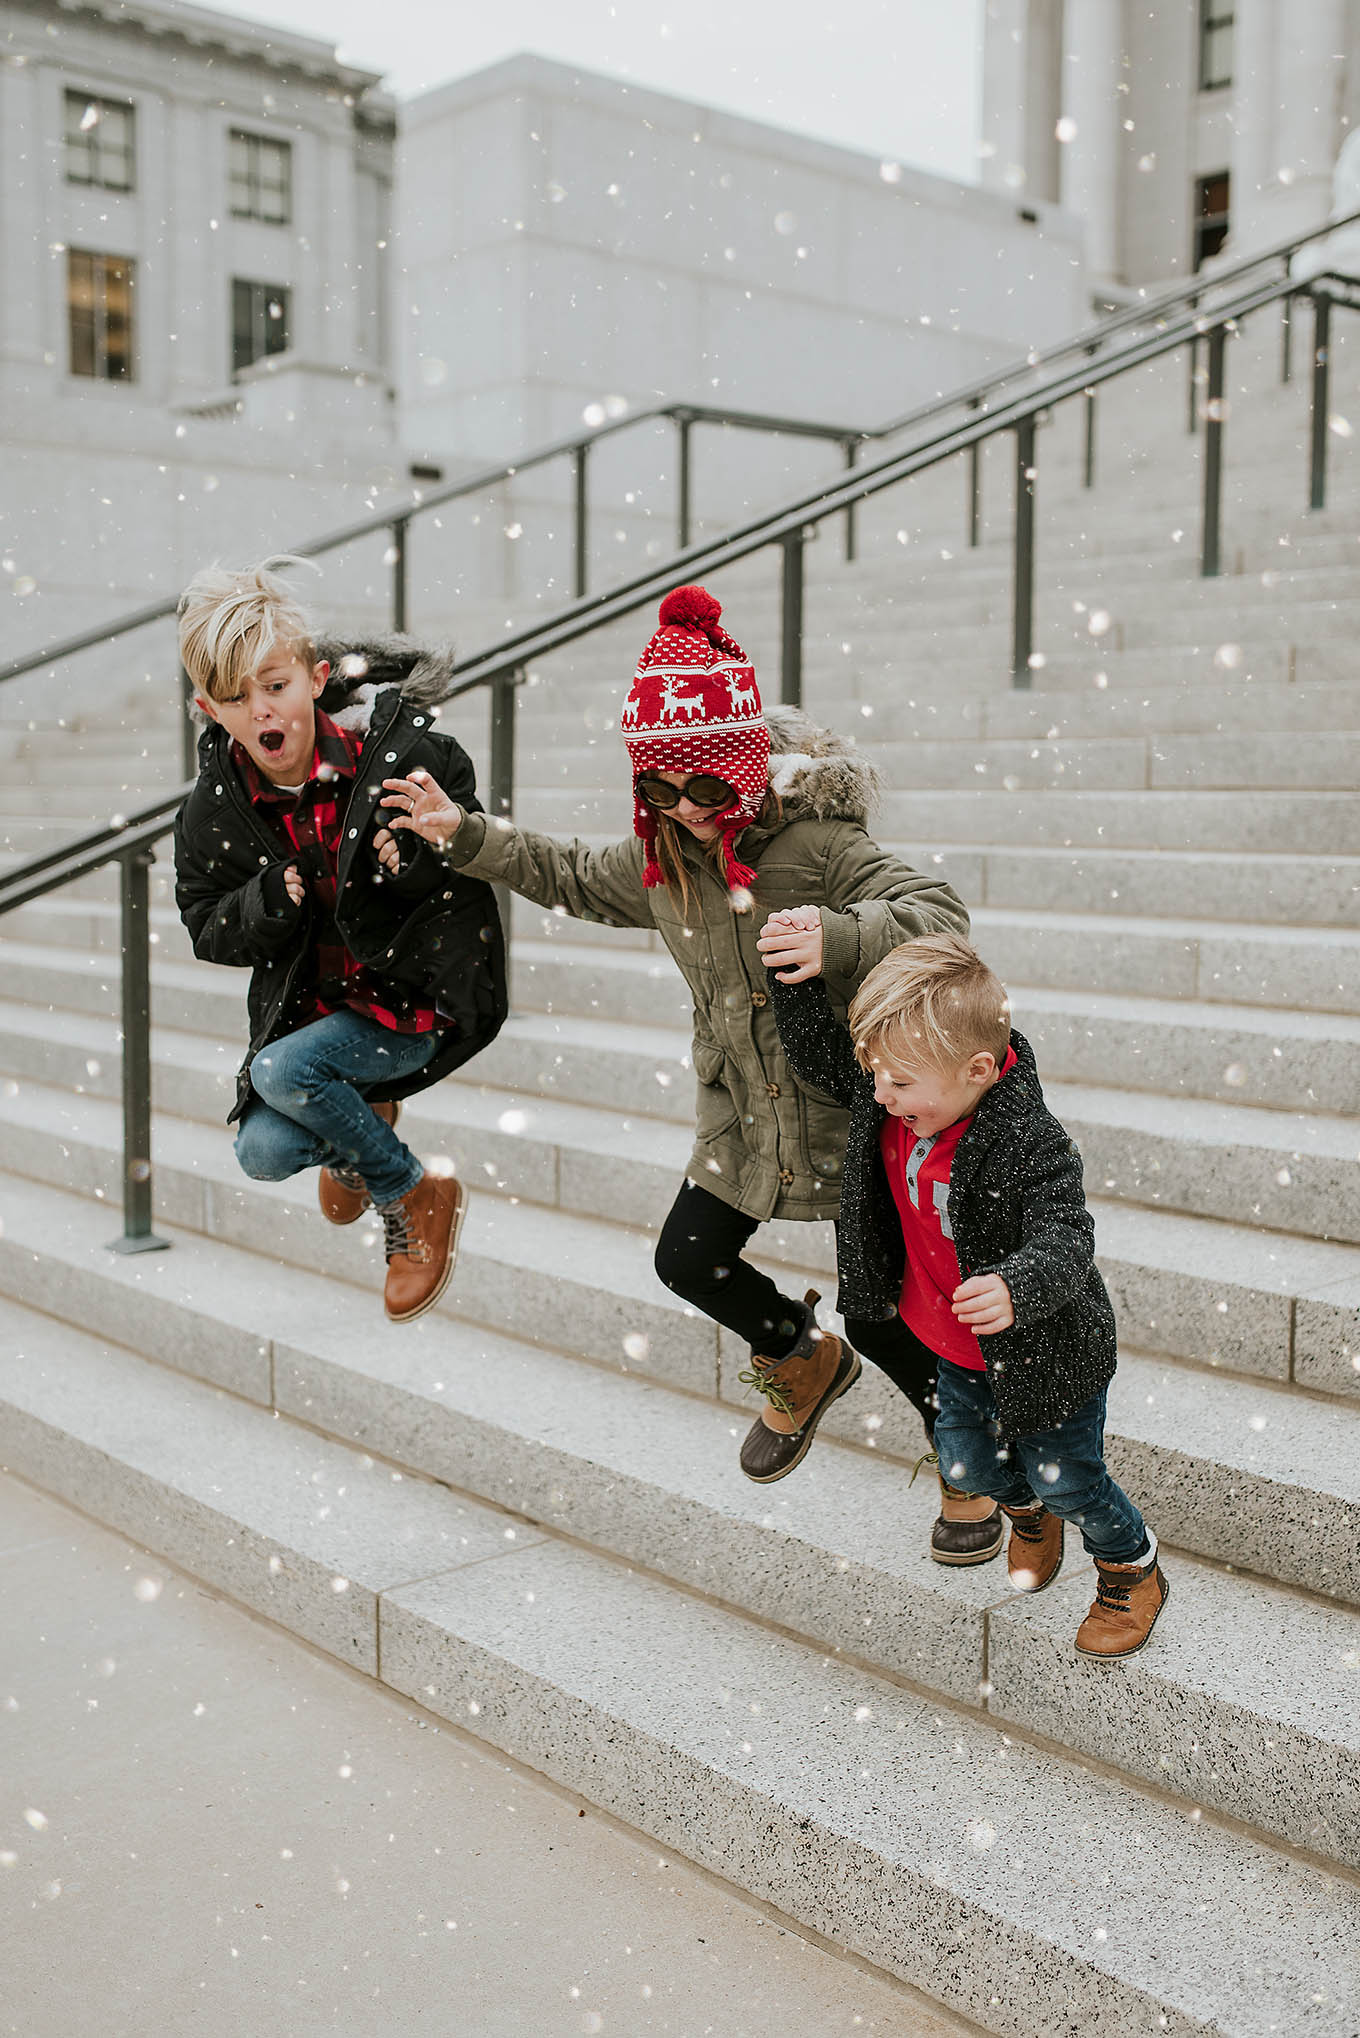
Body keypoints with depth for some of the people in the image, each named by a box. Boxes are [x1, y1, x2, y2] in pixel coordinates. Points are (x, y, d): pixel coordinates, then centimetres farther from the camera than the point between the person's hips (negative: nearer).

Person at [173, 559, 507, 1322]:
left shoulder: (402, 753, -16)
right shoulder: (215, 810, -6)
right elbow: (208, 931, 3)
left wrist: (417, 860, -27)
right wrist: (267, 902, -19)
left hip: (416, 996, -4)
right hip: (311, 1000, 4)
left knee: (281, 1072, -27)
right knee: (263, 1152, -14)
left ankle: (419, 1196, -2)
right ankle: (362, 1123, 24)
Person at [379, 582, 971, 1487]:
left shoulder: (816, 841, -23)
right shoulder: (660, 854, -1)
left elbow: (939, 915, -29)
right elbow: (573, 877, 18)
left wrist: (834, 938, -47)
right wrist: (465, 834, 11)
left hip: (850, 1104, -6)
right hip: (744, 1108, 7)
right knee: (688, 1259, 12)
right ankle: (806, 1359, 41)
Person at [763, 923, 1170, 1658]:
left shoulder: (1031, 1146, -35)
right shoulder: (888, 1104, -14)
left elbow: (1065, 1240, -40)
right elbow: (817, 1054, 1)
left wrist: (1016, 1290, -60)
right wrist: (796, 977, -14)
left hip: (1044, 1350, -7)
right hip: (956, 1349, 7)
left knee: (1066, 1479, 12)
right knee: (965, 1460, 25)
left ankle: (1133, 1569, 43)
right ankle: (1028, 1511, 59)